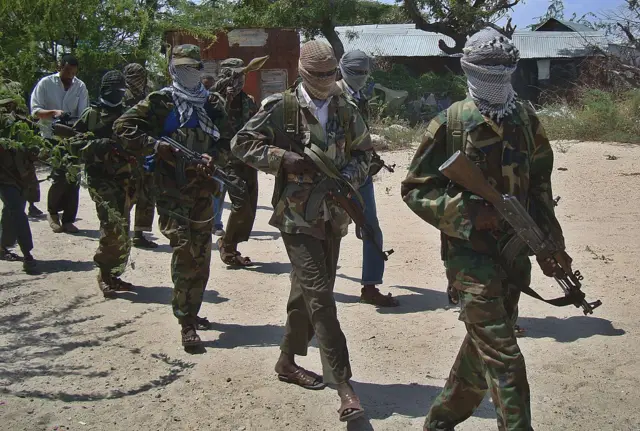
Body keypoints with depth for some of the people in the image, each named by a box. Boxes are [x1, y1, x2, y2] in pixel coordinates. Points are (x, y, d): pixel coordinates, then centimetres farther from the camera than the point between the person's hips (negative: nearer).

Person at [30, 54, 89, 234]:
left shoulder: (80, 87, 4)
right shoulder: (45, 83, -2)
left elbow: (83, 113, -2)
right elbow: (35, 110, -6)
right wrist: (54, 112, -23)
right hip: (52, 136, -3)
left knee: (74, 178, 0)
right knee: (60, 176, -12)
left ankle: (68, 219, 10)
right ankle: (52, 212, 13)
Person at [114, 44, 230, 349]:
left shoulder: (212, 104, 13)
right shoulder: (160, 102, 1)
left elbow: (226, 141, 11)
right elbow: (123, 127, -3)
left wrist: (212, 158, -9)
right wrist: (157, 146, -14)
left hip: (203, 190, 5)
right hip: (173, 191, -5)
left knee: (201, 256, 12)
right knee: (184, 255, -10)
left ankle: (191, 312, 28)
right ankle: (187, 324, -4)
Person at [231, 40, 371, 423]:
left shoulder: (346, 111, 6)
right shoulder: (281, 108, -6)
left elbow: (364, 150, 16)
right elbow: (241, 144, -3)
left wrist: (350, 174, -6)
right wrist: (283, 158, -17)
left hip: (333, 215, 5)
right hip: (297, 216, -5)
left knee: (307, 291, 15)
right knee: (320, 294, -11)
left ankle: (288, 361, 33)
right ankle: (343, 383, -9)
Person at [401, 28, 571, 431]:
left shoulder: (526, 119, 5)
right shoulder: (451, 123, -9)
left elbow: (539, 185, 14)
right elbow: (415, 188, -6)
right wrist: (467, 213, -18)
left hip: (514, 252, 6)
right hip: (470, 253, -5)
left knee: (483, 348, 16)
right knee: (503, 357, -9)